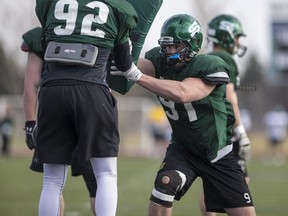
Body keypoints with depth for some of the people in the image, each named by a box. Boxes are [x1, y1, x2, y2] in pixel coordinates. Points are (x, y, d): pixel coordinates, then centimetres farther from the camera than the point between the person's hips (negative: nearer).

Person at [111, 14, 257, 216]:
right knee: (165, 183, -28)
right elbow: (135, 65, -28)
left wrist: (137, 76, -47)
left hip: (218, 153, -2)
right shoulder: (161, 60, -10)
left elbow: (182, 93, -40)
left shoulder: (210, 67, -24)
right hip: (183, 148, 2)